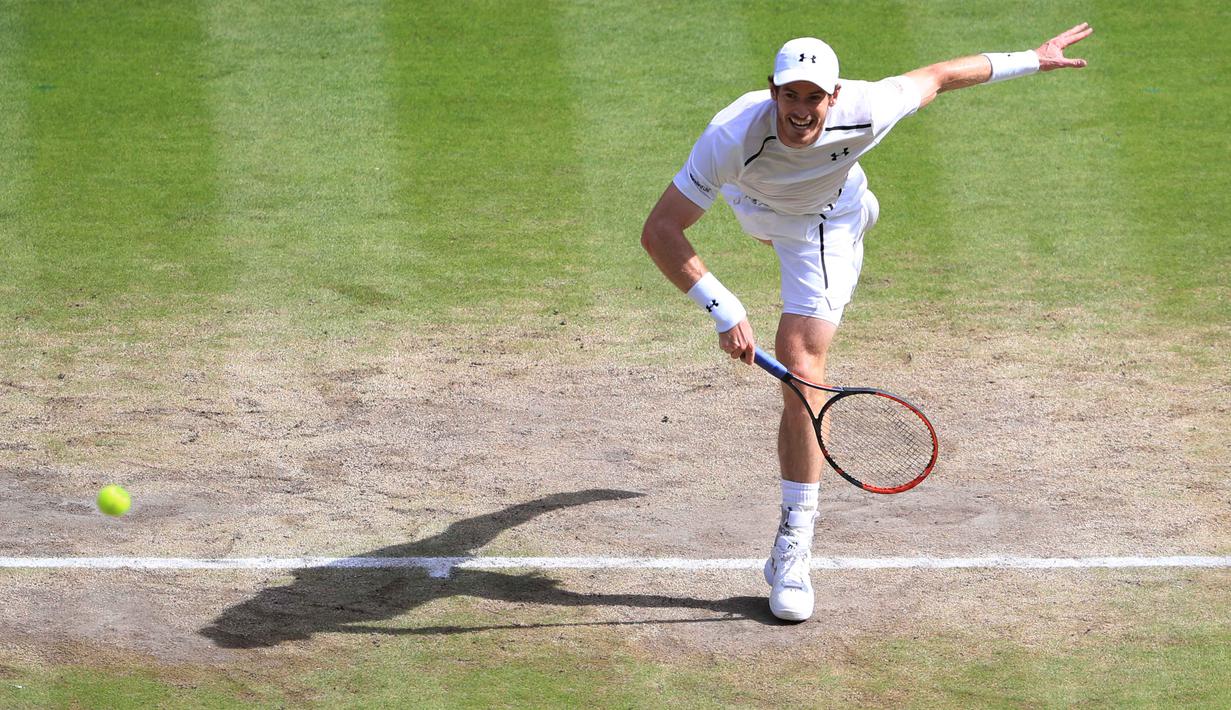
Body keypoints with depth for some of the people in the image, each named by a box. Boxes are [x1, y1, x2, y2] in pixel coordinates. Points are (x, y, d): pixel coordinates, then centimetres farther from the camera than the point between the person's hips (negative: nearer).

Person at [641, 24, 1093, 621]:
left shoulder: (863, 111, -42)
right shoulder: (733, 136, -47)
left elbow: (937, 77, -22)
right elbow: (659, 233, -47)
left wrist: (1032, 60, -12)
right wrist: (724, 311, -56)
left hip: (823, 228, -2)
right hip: (751, 202, 2)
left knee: (800, 366, -18)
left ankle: (793, 547, -12)